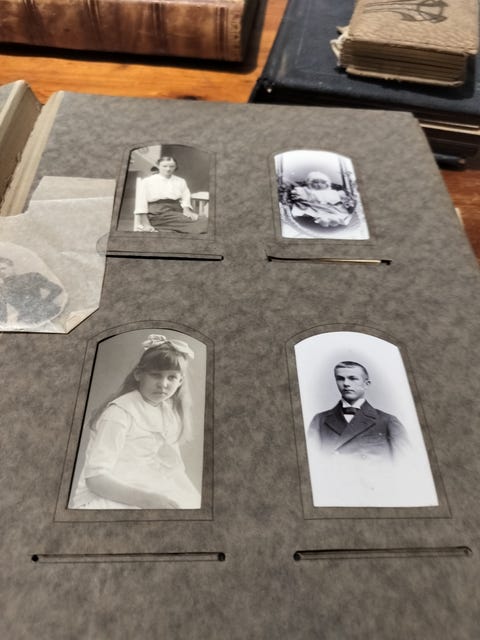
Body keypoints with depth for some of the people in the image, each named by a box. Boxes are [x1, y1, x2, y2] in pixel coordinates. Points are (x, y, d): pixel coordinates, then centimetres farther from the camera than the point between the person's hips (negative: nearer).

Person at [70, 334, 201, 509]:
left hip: (148, 496, 6)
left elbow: (174, 469, 7)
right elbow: (95, 477, -19)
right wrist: (147, 500, -29)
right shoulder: (120, 411, -14)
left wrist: (190, 498, -9)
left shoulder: (170, 411, 6)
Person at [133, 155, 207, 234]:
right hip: (158, 214, -5)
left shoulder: (181, 181, 20)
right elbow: (141, 204, 3)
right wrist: (146, 224, -9)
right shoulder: (146, 181, 10)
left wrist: (186, 210, -16)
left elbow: (185, 199, 8)